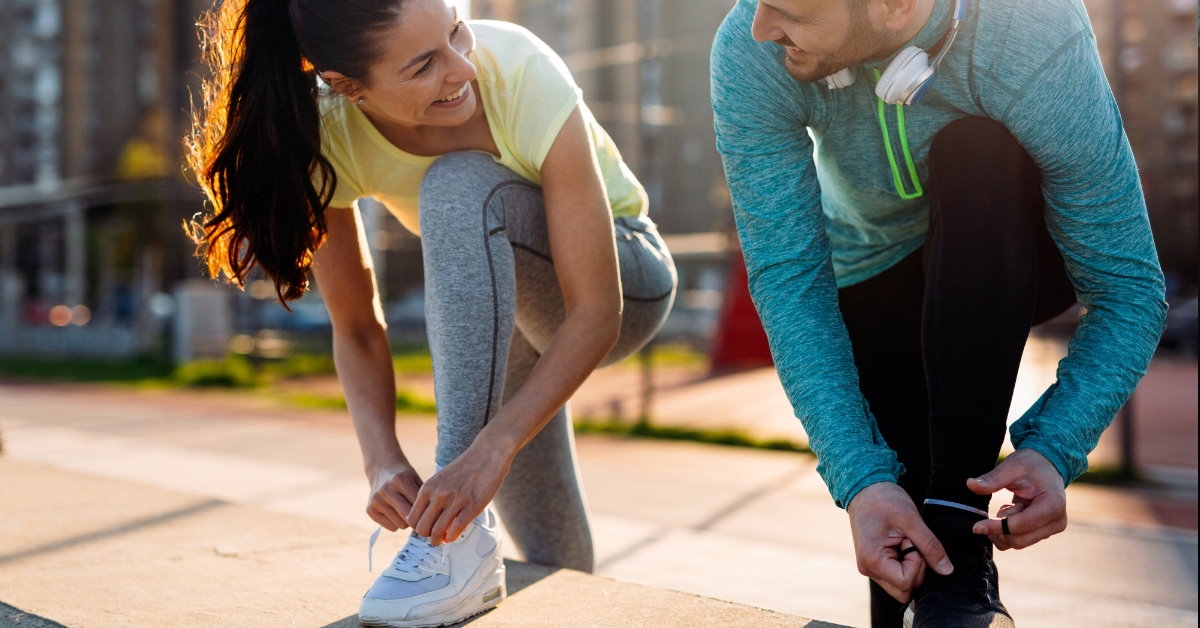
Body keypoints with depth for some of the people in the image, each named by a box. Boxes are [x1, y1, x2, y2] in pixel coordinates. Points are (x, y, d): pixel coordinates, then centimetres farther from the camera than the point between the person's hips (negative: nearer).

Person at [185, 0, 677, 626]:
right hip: (496, 308, 4)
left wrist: (491, 448, -44)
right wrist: (383, 462, -31)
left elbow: (595, 313, -34)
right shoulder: (325, 135, -24)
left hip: (626, 277, -3)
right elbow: (357, 328, -15)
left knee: (460, 186, -35)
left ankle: (462, 540, -32)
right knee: (551, 569, 5)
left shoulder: (523, 74, -35)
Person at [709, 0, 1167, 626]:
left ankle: (959, 545, -32)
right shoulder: (749, 52, -30)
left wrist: (1054, 452, -43)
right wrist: (860, 479, -40)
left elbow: (1128, 289, -29)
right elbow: (788, 279, -29)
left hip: (1011, 258, -1)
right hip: (872, 278, 2)